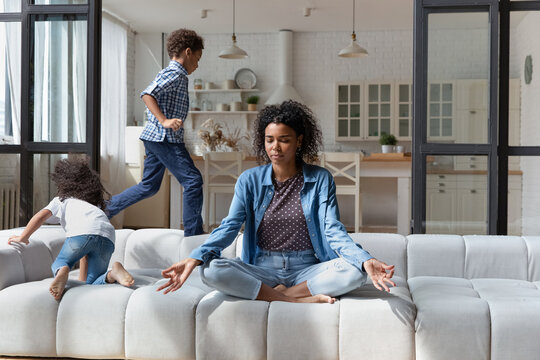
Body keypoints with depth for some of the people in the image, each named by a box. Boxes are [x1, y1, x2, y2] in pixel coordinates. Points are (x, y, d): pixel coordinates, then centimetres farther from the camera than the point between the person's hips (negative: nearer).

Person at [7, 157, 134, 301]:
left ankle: (62, 271, -14)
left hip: (82, 232, -3)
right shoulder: (96, 204, 41)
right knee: (93, 282, 16)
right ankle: (113, 274, -18)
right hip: (107, 236, 3)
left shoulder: (62, 200, 30)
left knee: (58, 264, 24)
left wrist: (23, 238, 26)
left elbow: (41, 216, 14)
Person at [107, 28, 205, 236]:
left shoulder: (171, 74, 20)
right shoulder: (176, 74, -11)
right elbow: (147, 94, -23)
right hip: (165, 138, -10)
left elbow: (151, 96, 26)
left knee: (149, 186, 16)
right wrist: (164, 121, -29)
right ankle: (193, 235, -6)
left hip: (154, 137, 10)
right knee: (193, 181, -8)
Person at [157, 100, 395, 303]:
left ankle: (283, 294, -20)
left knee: (355, 271, -29)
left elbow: (333, 230, -6)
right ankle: (299, 300, -25)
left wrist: (365, 261, -26)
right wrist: (195, 258, -24)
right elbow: (229, 226, -5)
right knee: (211, 270, -28)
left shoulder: (320, 179, 2)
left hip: (307, 270, -1)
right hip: (262, 270, 1)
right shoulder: (249, 180, 4)